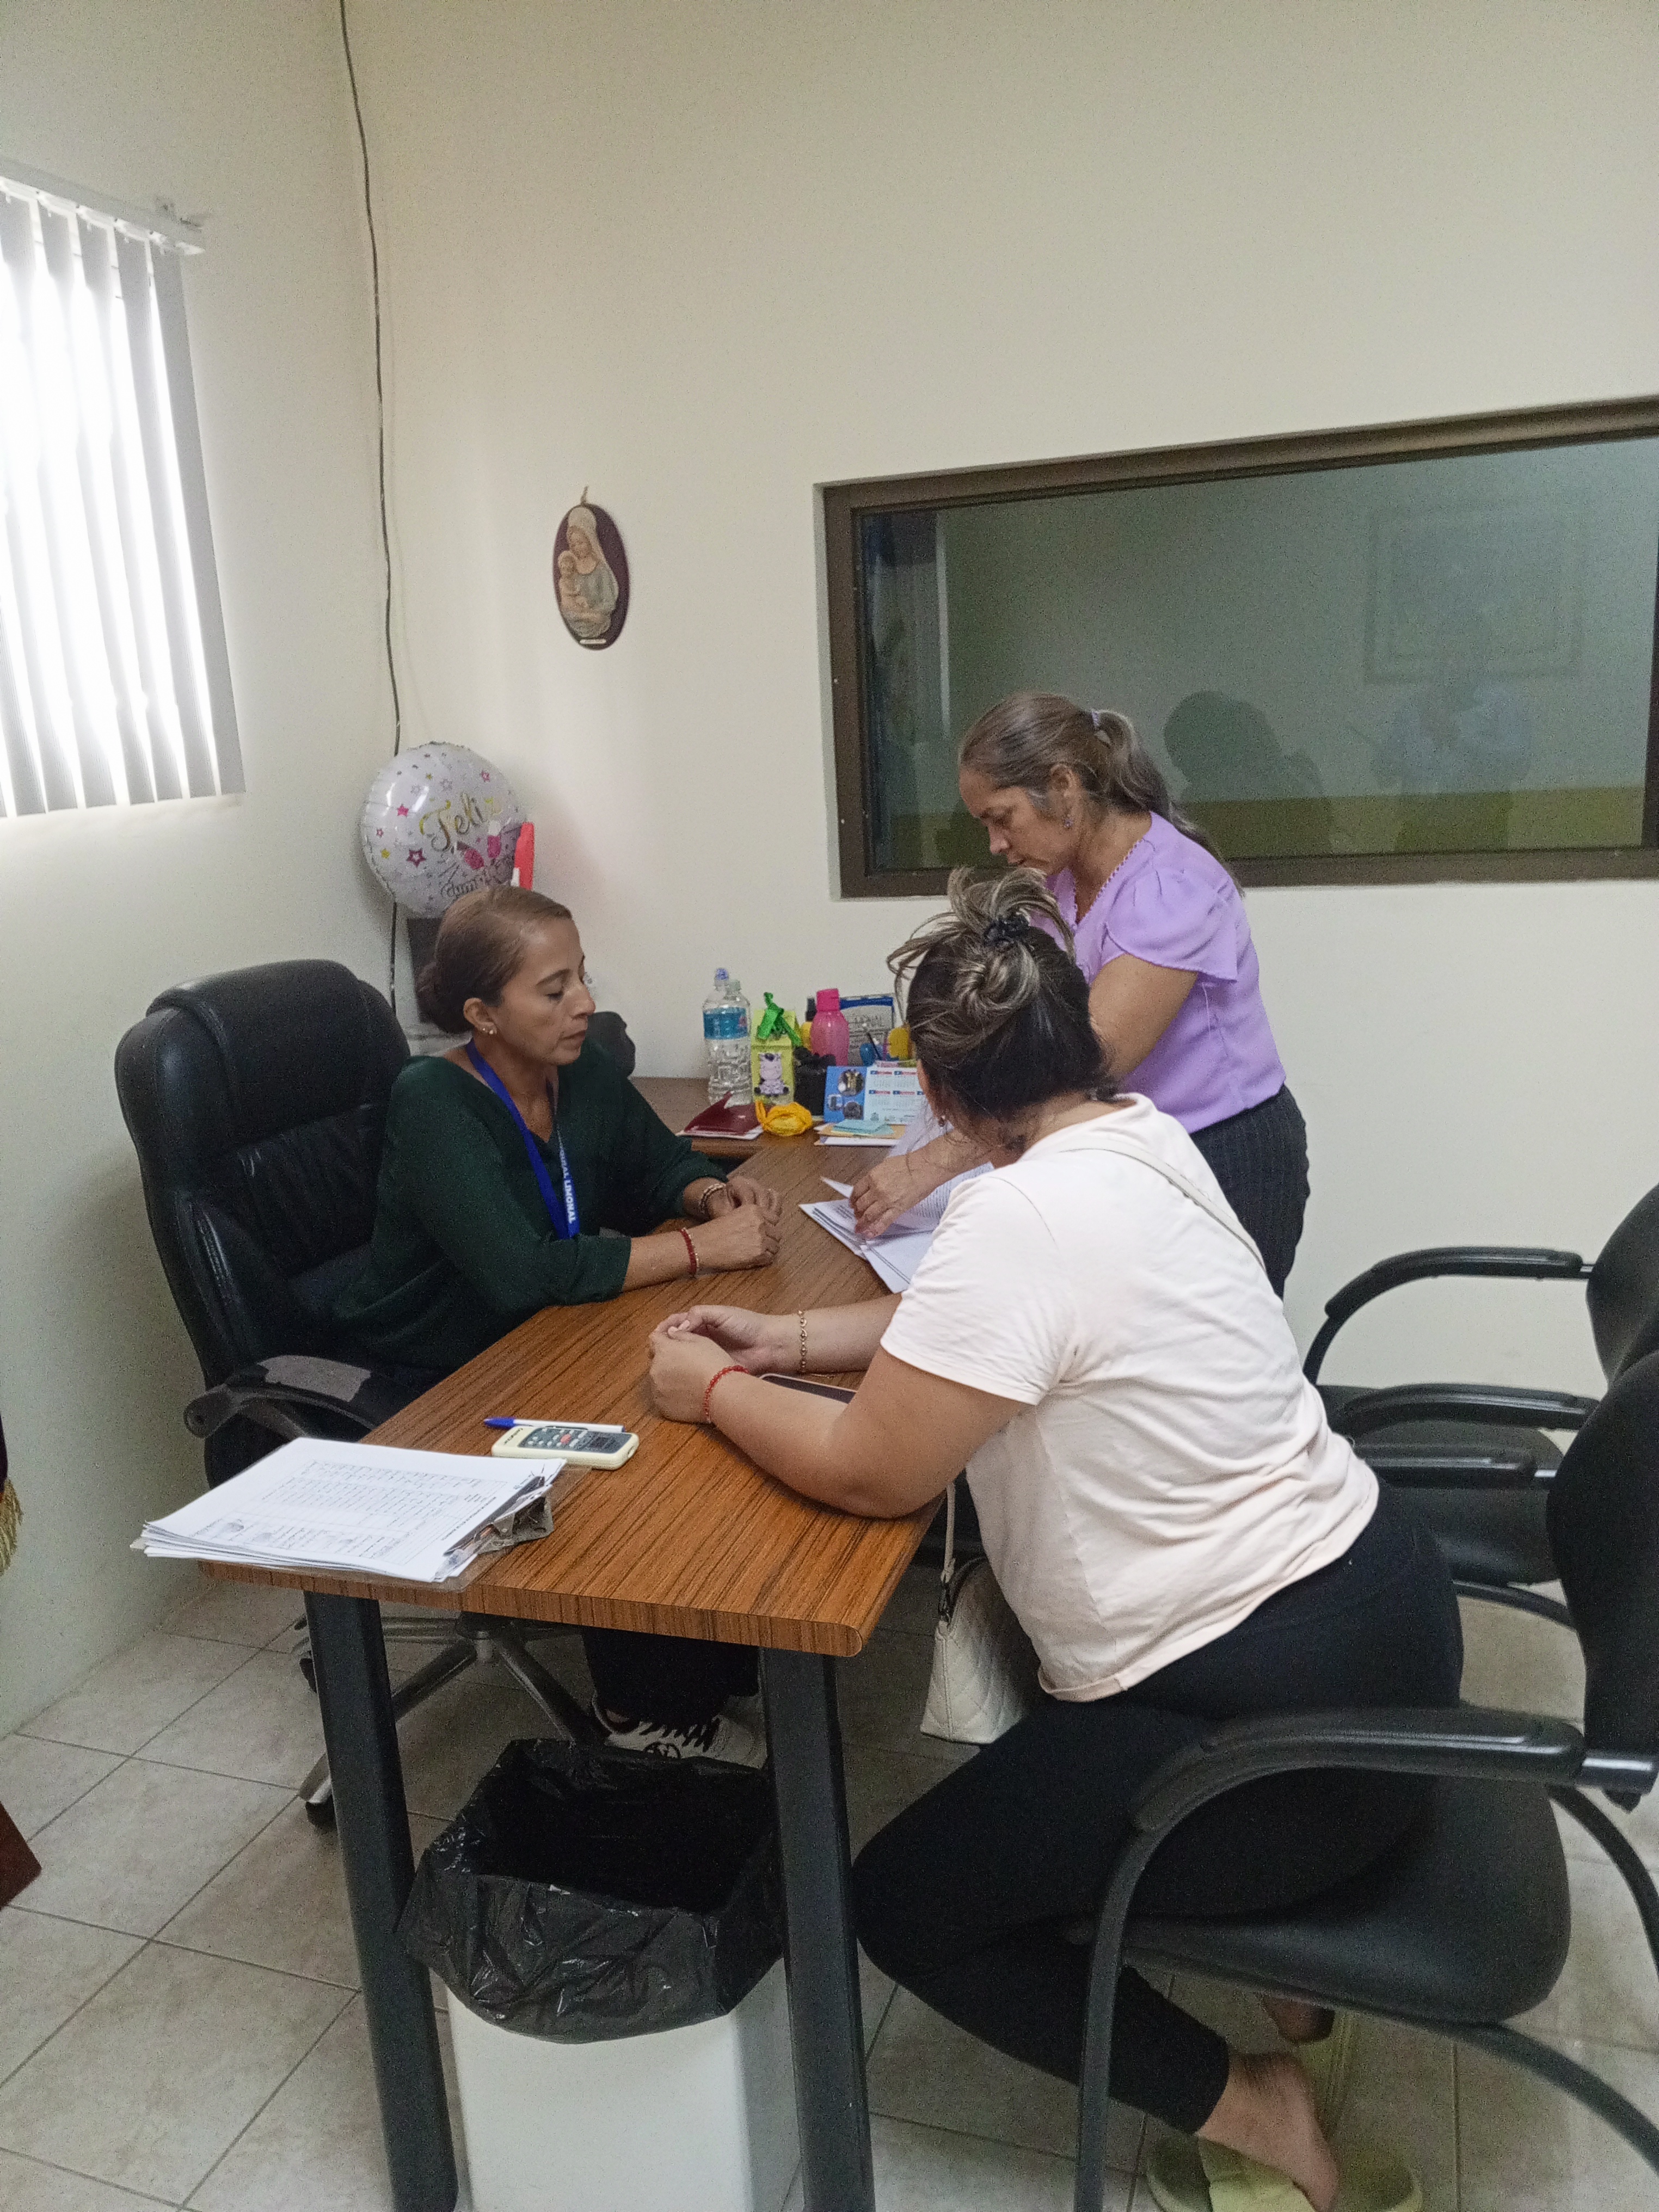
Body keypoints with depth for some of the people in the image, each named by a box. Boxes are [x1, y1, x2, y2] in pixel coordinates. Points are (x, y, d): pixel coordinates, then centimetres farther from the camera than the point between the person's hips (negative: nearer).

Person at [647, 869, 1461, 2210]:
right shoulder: (1146, 1138, 1)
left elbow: (870, 1471, -20)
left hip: (1295, 1717, -9)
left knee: (902, 1906, 5)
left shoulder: (1024, 1214, -27)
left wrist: (717, 1391, -4)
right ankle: (1288, 1949, 31)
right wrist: (794, 1339, 9)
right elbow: (981, 1335, 14)